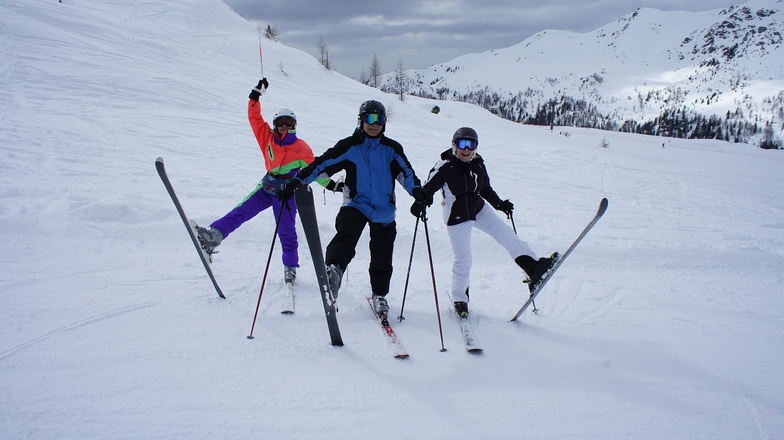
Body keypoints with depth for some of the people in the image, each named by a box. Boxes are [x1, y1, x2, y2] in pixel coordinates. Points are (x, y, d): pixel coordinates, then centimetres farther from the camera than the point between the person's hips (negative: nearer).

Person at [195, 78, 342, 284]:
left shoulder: (301, 147, 2)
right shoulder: (267, 137, 10)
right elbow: (254, 118, 10)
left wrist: (331, 185, -1)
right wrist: (255, 96, 5)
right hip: (267, 187, 3)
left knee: (286, 231, -1)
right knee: (241, 211, -16)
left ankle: (290, 267, 13)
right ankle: (213, 235, -32)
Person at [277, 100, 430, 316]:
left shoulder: (392, 149, 7)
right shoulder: (348, 146, 0)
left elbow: (406, 172, 3)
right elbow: (322, 164, -4)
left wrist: (417, 191, -18)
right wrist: (296, 182, -12)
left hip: (384, 210, 2)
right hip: (356, 204, -2)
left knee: (382, 257, 7)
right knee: (346, 236, -31)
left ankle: (379, 294, 26)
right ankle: (333, 268, -53)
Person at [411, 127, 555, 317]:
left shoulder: (478, 165, 1)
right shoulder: (444, 167, -15)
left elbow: (486, 190, 14)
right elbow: (429, 187, -16)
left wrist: (500, 204, 3)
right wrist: (420, 203, -34)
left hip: (479, 209, 5)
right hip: (457, 217, -5)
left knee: (506, 234, -11)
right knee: (463, 259, 2)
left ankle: (533, 268, -16)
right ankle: (460, 299, 21)